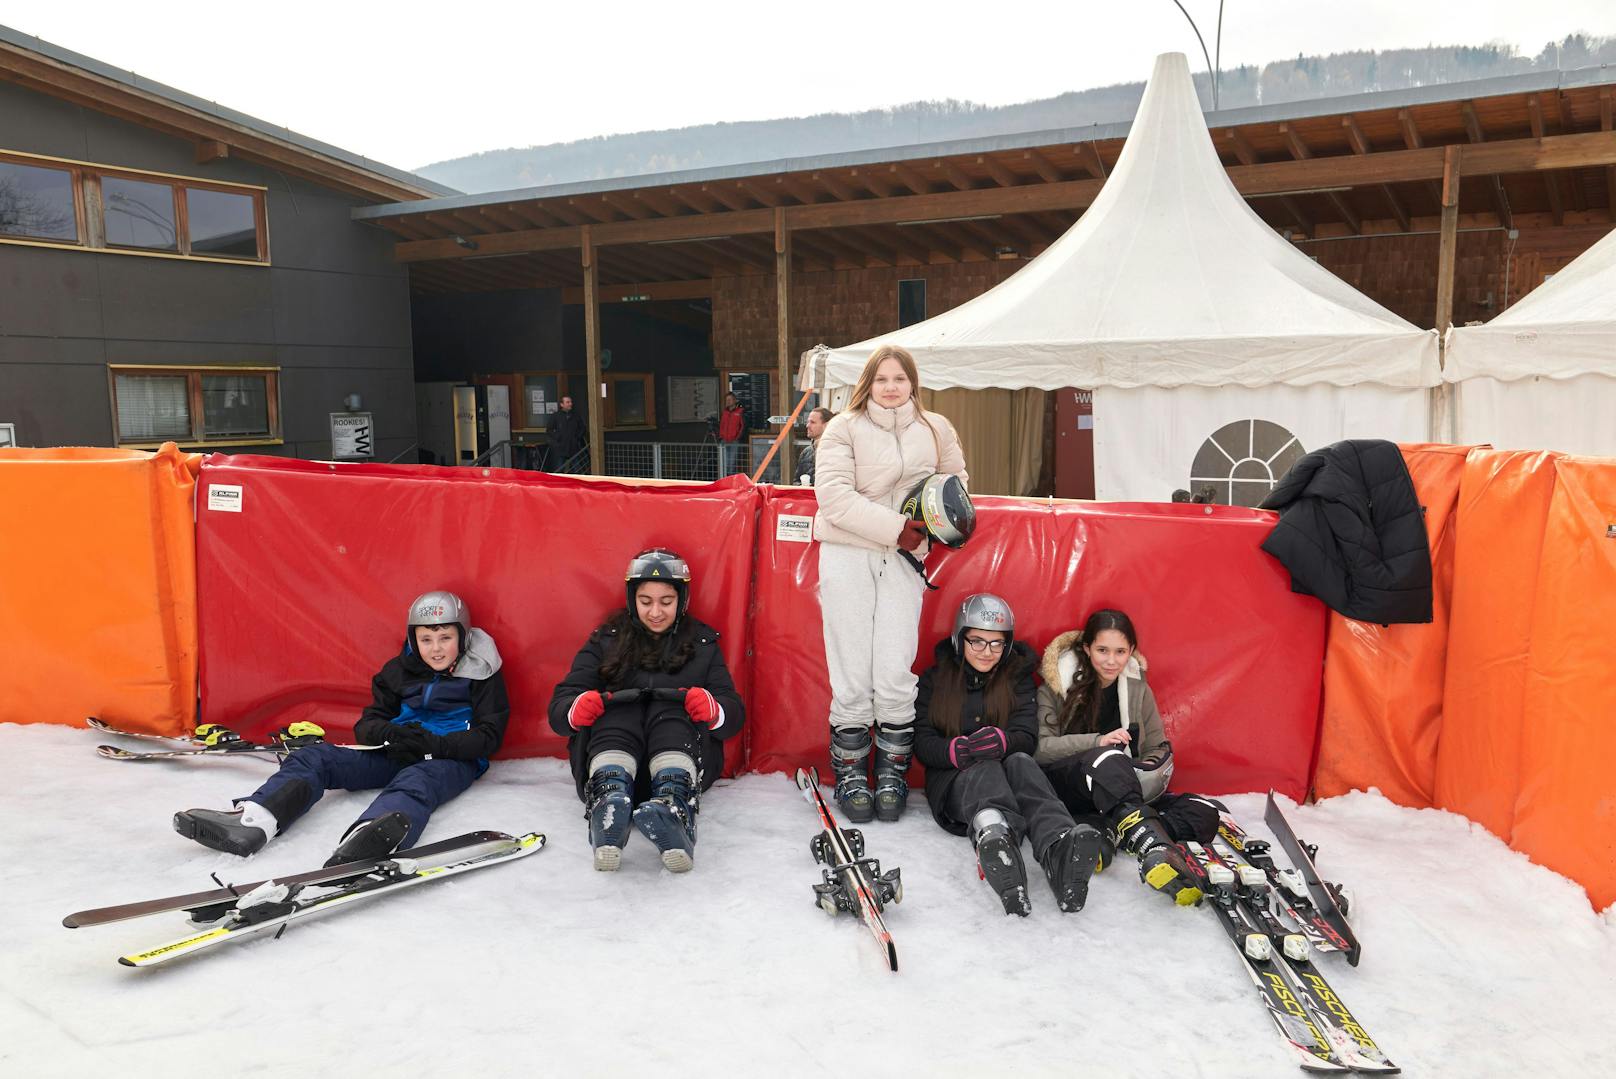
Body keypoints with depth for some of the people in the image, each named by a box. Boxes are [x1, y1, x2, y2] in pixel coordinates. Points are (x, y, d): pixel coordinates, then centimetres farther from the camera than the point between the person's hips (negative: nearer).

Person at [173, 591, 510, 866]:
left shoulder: (482, 674, -1)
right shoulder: (399, 670, 13)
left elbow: (489, 737, -8)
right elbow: (367, 725, 12)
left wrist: (434, 743, -23)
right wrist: (388, 733, -14)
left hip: (451, 759, -6)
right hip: (395, 753, 6)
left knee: (414, 783, -41)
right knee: (315, 758, -12)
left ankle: (364, 845, -75)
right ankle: (251, 821, -41)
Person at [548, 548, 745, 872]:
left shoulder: (702, 643, 12)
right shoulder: (607, 639, 12)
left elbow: (734, 715, 3)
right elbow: (560, 705, 3)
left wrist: (715, 711, -23)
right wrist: (576, 710, -23)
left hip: (682, 750, 0)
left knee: (670, 711, -29)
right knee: (617, 712, -29)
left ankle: (675, 807, -57)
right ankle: (608, 804, -57)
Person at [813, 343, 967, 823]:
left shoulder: (936, 430, 12)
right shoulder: (843, 428, 1)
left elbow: (956, 478, 25)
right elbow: (834, 495, -10)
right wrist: (894, 527, -15)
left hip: (903, 560, 2)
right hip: (848, 554, -2)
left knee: (896, 675, -2)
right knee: (852, 676, -1)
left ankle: (892, 772, 13)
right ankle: (850, 772, 13)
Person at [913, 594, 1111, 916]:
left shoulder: (1019, 676, 12)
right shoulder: (934, 679, 9)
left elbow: (1027, 737, 0)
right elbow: (922, 742, 1)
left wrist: (1001, 740, -26)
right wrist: (956, 750, -24)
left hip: (1007, 768, 2)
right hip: (955, 780, -1)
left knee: (1021, 763, -35)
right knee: (986, 769, -38)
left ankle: (1059, 851, -68)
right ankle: (994, 835, -78)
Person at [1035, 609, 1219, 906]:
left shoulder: (1138, 689, 12)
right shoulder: (1055, 686, 1)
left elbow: (1159, 748, 12)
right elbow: (1040, 747, -8)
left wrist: (1152, 772, -12)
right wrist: (1097, 742, -22)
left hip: (1127, 793, 5)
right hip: (1066, 787, -4)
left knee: (1205, 813, -20)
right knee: (1108, 757, -38)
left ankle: (1116, 838, -41)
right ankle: (1154, 848, -60)